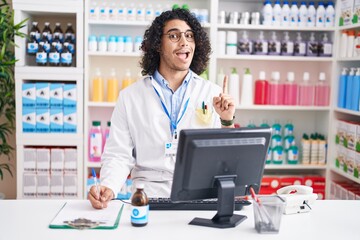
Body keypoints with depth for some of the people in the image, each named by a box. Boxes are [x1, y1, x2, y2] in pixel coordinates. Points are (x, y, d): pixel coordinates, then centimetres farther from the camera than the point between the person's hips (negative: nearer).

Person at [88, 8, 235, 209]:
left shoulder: (213, 94, 7)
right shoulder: (130, 97, 6)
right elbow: (118, 156, 3)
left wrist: (227, 122, -9)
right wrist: (108, 187, -16)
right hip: (149, 195, -1)